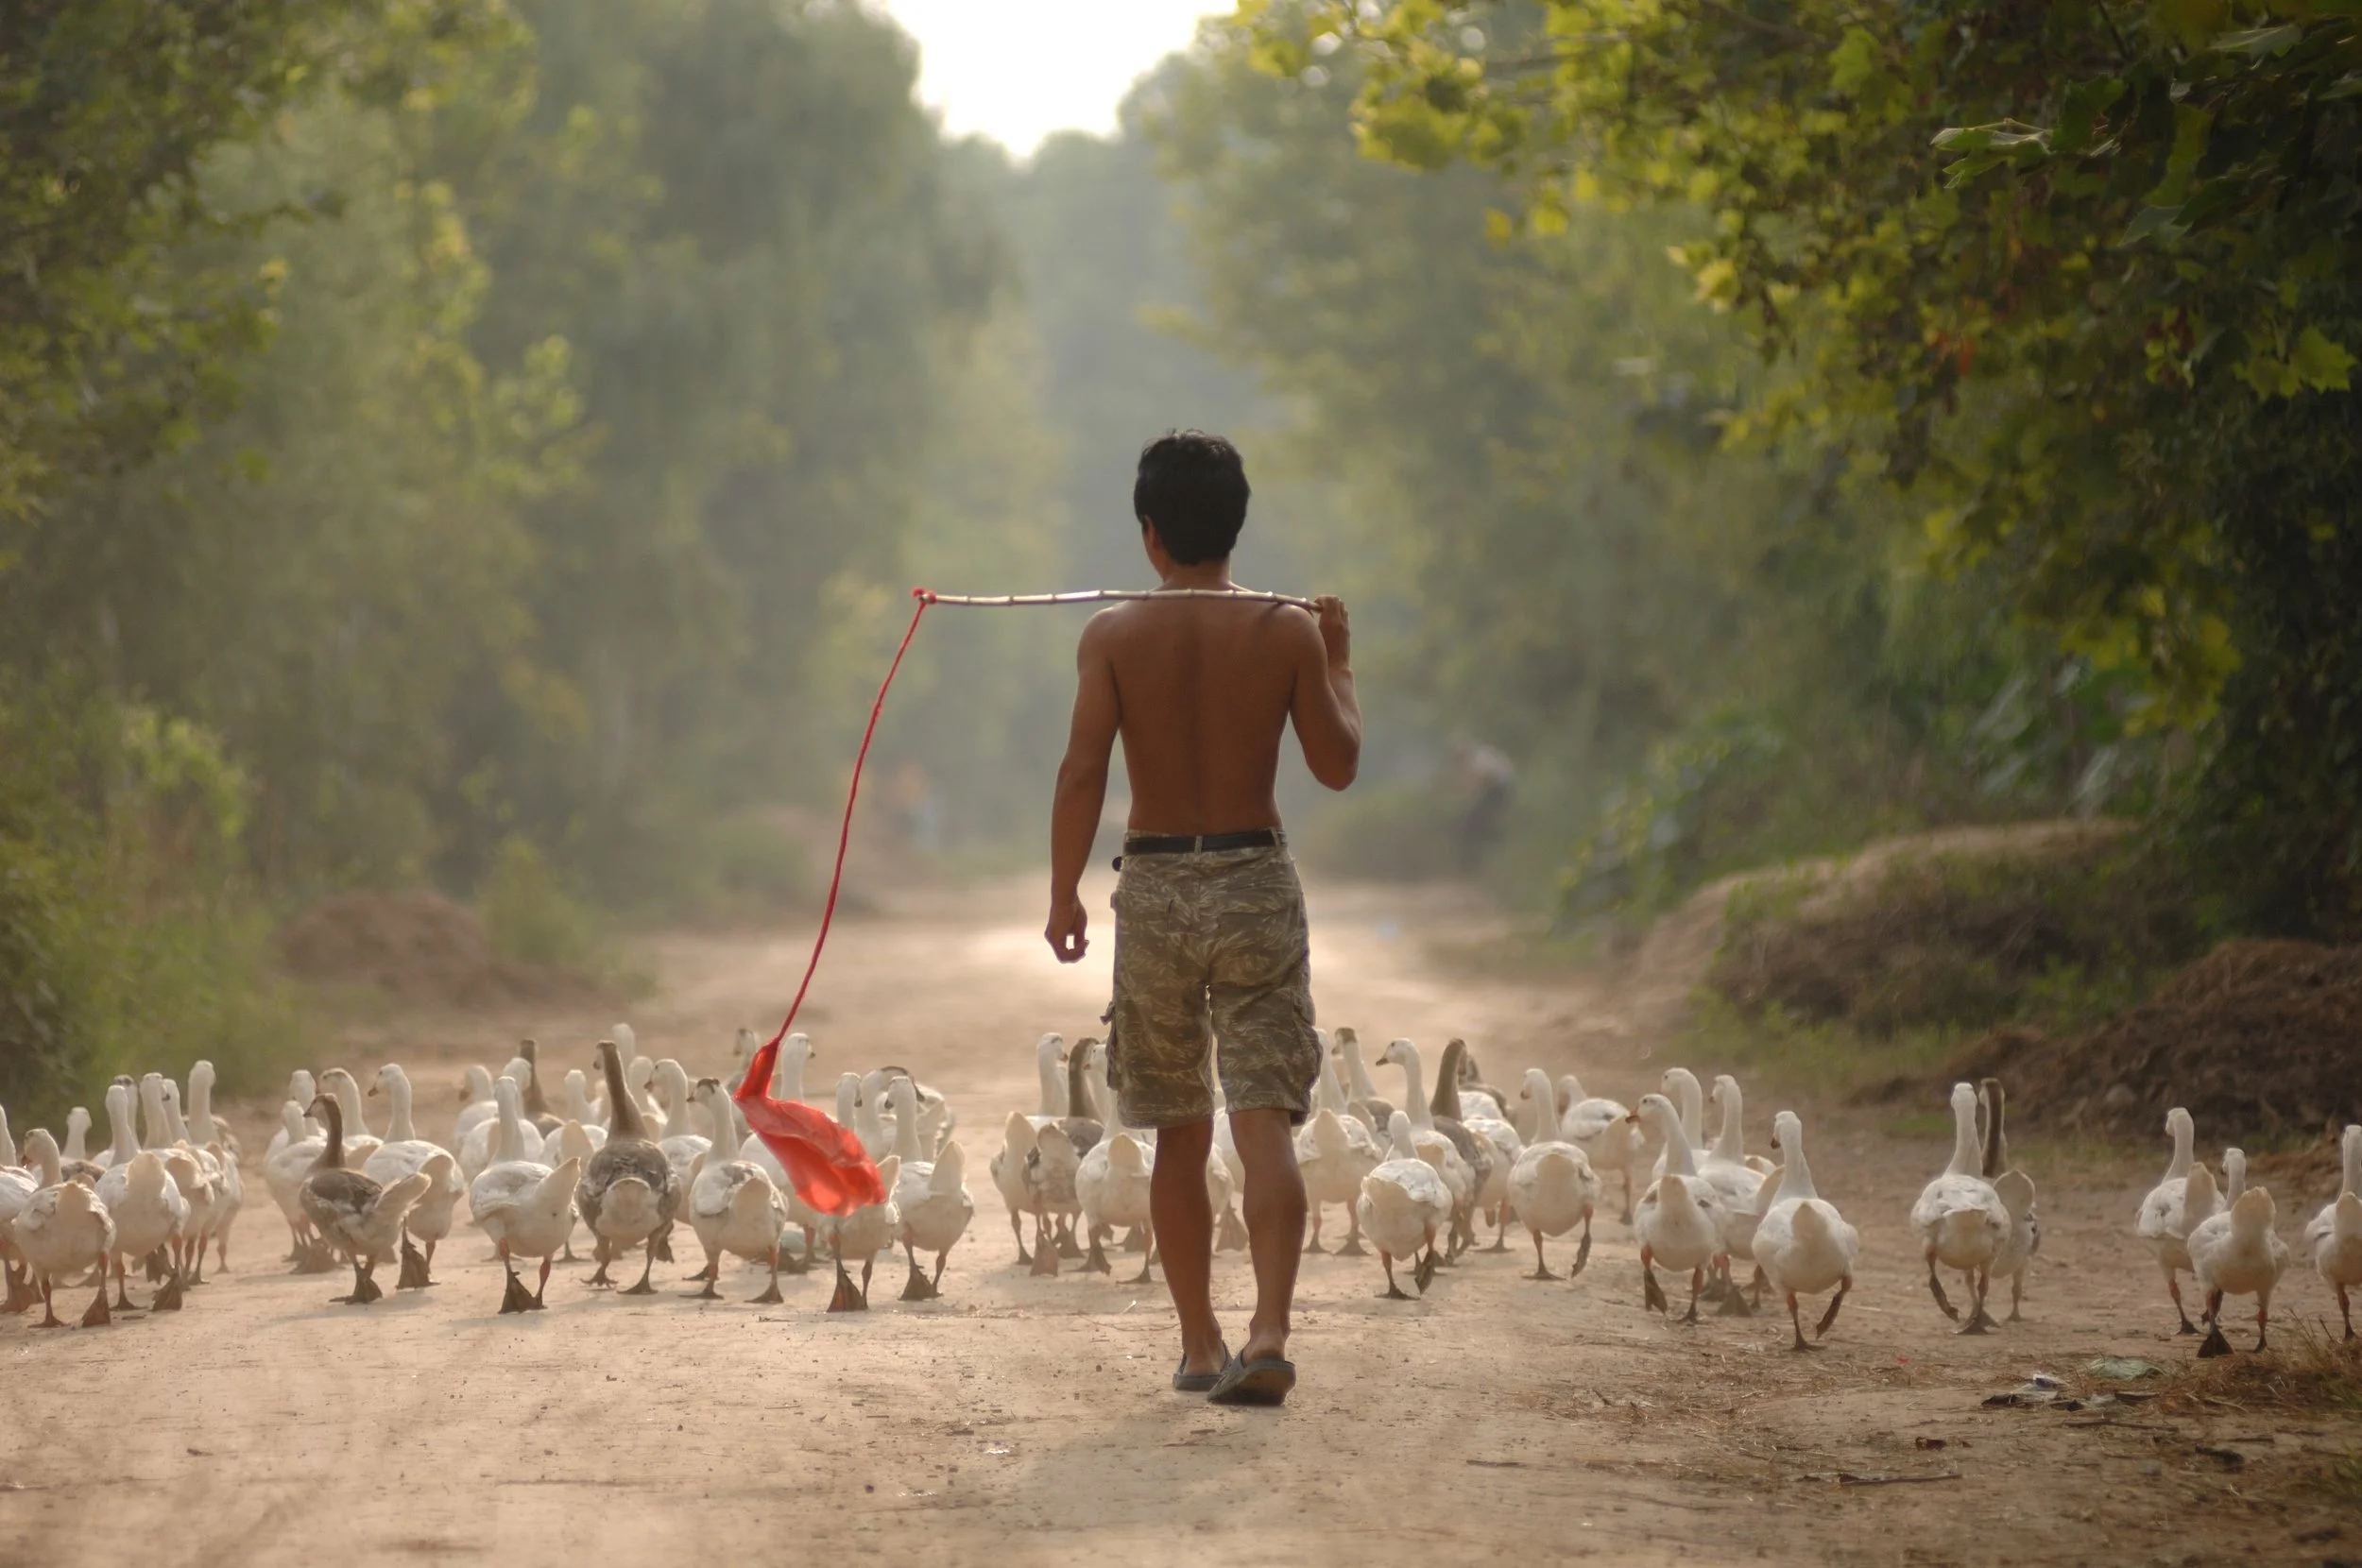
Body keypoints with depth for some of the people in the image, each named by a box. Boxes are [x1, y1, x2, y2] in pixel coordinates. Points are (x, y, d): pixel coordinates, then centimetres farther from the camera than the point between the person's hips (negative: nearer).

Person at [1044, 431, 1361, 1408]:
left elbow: (1082, 770, -10)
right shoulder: (1289, 632, -3)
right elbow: (1337, 766, 3)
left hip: (1155, 887, 1)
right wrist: (1339, 663, 17)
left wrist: (1062, 894, -1)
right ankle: (1269, 1334, -20)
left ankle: (1200, 1345, 16)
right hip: (1256, 882, -1)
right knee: (1266, 1124, -4)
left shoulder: (1113, 636, -4)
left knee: (1179, 1133, 12)